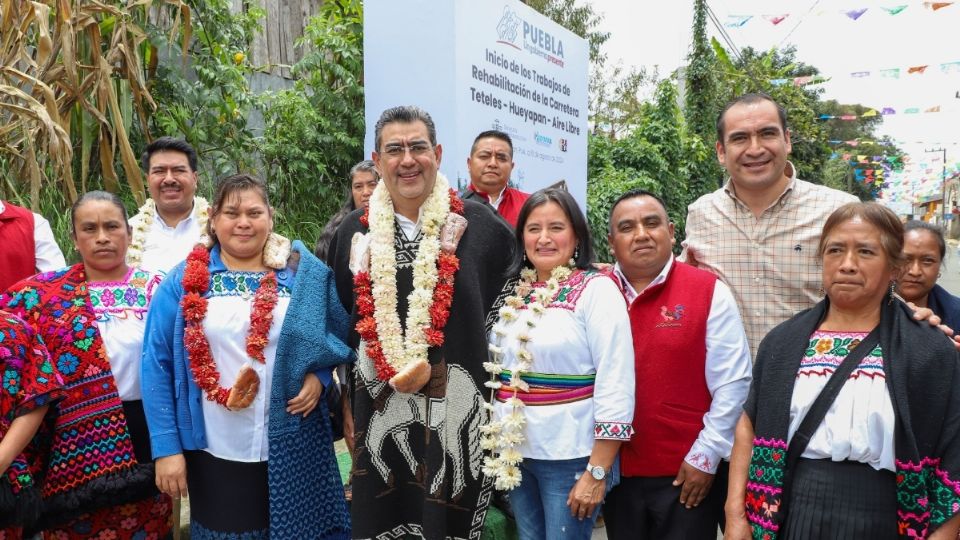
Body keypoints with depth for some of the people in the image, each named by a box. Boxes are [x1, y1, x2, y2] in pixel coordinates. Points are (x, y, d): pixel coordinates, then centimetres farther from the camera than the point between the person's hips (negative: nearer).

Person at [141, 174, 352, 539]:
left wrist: (318, 377, -10)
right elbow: (158, 365, -2)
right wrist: (166, 447, -6)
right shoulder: (185, 281, -1)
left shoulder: (302, 276, 1)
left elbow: (332, 340, 10)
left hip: (292, 450, 1)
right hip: (216, 453, 0)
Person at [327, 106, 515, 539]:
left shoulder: (480, 226, -5)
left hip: (456, 411, -2)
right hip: (379, 414, 3)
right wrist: (351, 401, 14)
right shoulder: (354, 231, 5)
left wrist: (435, 368, 0)